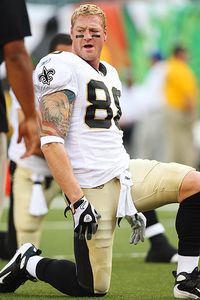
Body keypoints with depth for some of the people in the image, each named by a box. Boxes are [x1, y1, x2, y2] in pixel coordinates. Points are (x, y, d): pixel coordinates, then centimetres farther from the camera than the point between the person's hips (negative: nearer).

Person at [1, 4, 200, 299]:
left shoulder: (110, 74, 19)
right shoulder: (61, 67, -9)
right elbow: (51, 140, -17)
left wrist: (131, 202, 22)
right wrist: (78, 201, -22)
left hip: (125, 172, 8)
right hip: (94, 188, -8)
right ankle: (27, 263, 20)